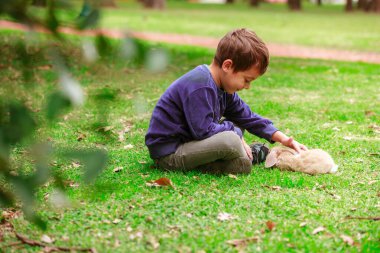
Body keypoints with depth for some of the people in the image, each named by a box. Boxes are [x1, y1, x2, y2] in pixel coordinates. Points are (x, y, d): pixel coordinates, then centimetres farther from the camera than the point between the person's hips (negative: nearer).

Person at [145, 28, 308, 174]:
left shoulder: (222, 87, 9)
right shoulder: (199, 87, -24)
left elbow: (246, 116, 16)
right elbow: (203, 130, -28)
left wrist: (282, 138, 11)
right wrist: (235, 132, -13)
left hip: (186, 141, 11)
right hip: (168, 154, -11)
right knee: (230, 139, -30)